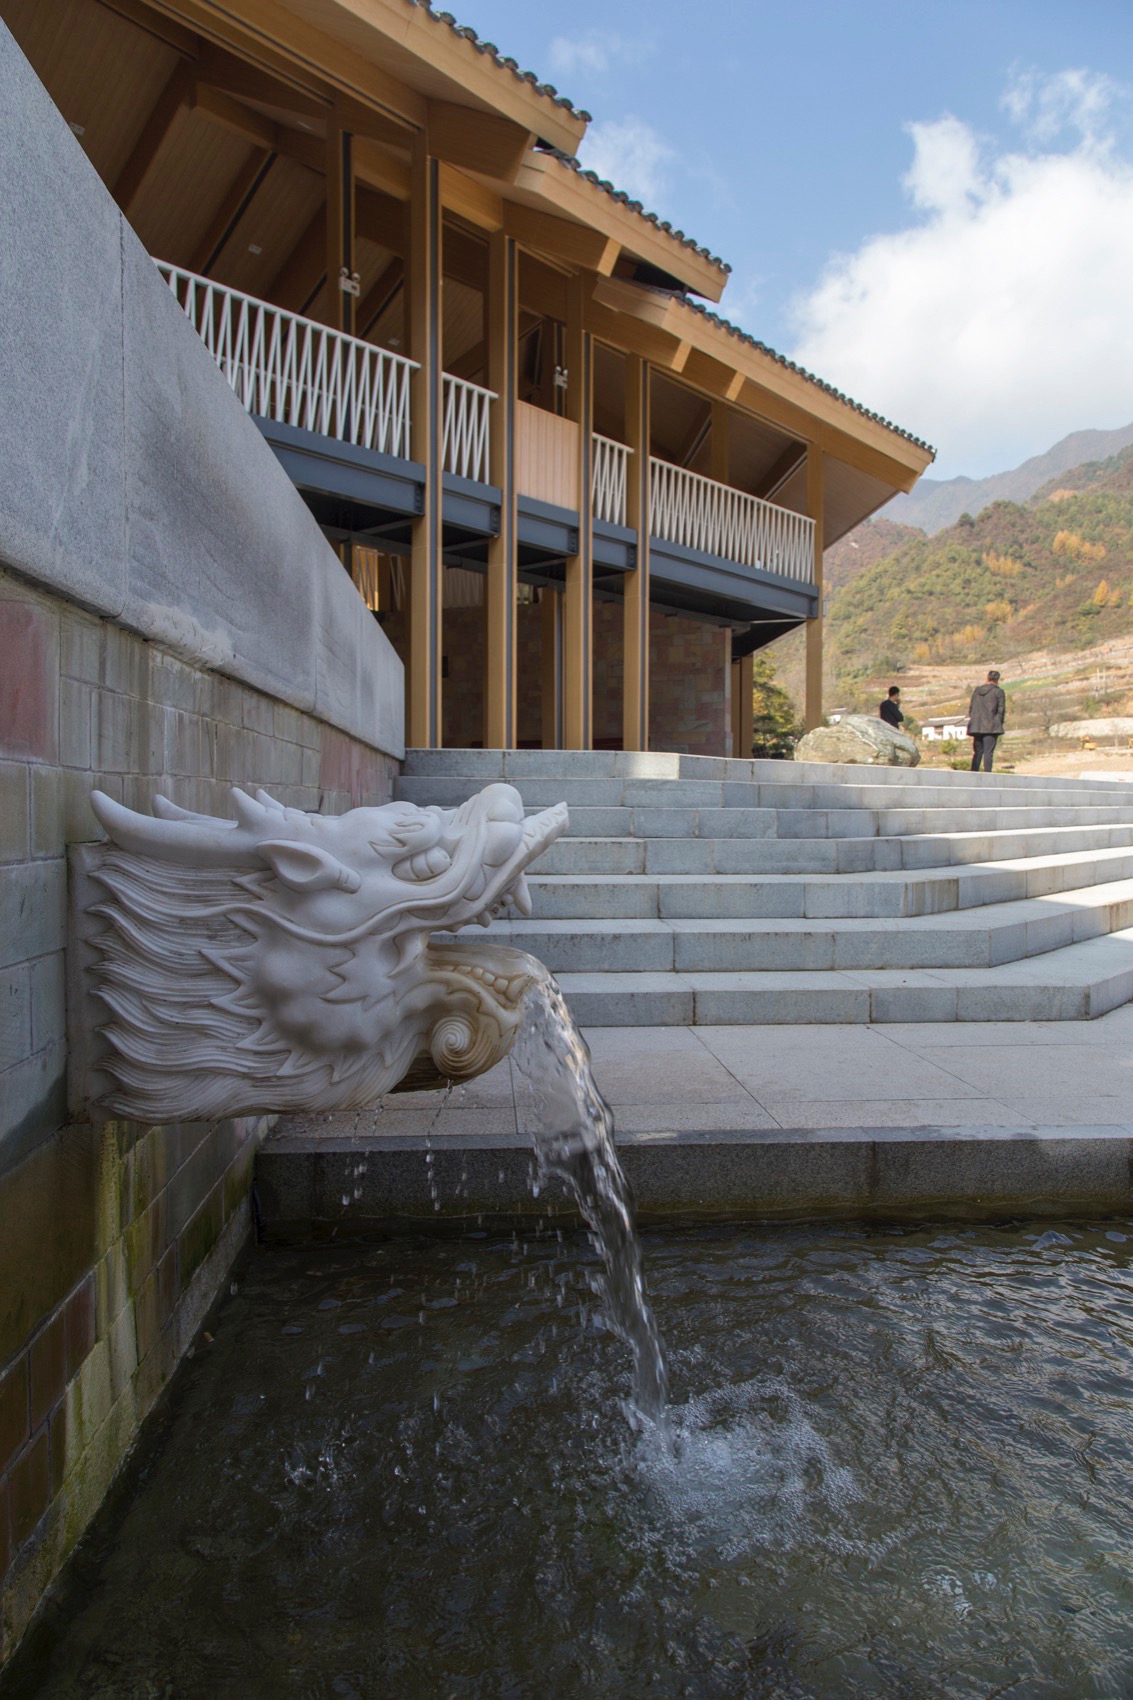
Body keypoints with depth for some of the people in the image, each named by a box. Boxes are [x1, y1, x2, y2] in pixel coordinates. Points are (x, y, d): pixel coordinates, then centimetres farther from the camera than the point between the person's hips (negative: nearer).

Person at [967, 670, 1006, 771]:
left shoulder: (977, 690, 12)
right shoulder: (998, 692, -3)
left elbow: (971, 708, 14)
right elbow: (1001, 710, -5)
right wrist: (999, 724, 5)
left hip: (976, 727, 5)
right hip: (991, 727, -5)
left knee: (977, 752, 11)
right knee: (988, 753, -6)